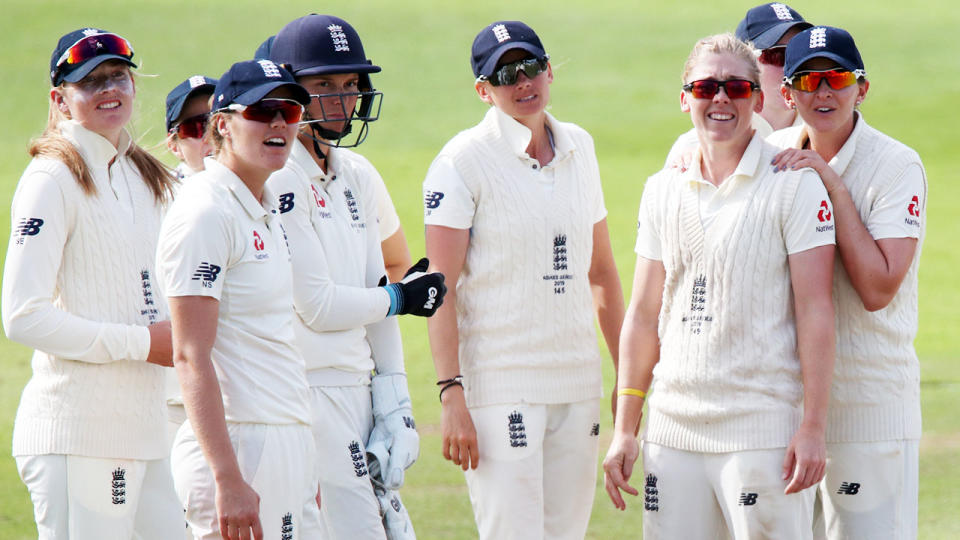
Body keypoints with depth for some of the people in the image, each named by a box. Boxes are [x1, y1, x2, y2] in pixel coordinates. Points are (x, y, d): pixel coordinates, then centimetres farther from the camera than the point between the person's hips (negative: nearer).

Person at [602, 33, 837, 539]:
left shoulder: (795, 183, -3)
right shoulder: (662, 190, 13)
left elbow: (815, 309, -7)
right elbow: (644, 312, 15)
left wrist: (813, 426, -13)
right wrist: (624, 429, 10)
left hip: (764, 430, -5)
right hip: (672, 429, 5)